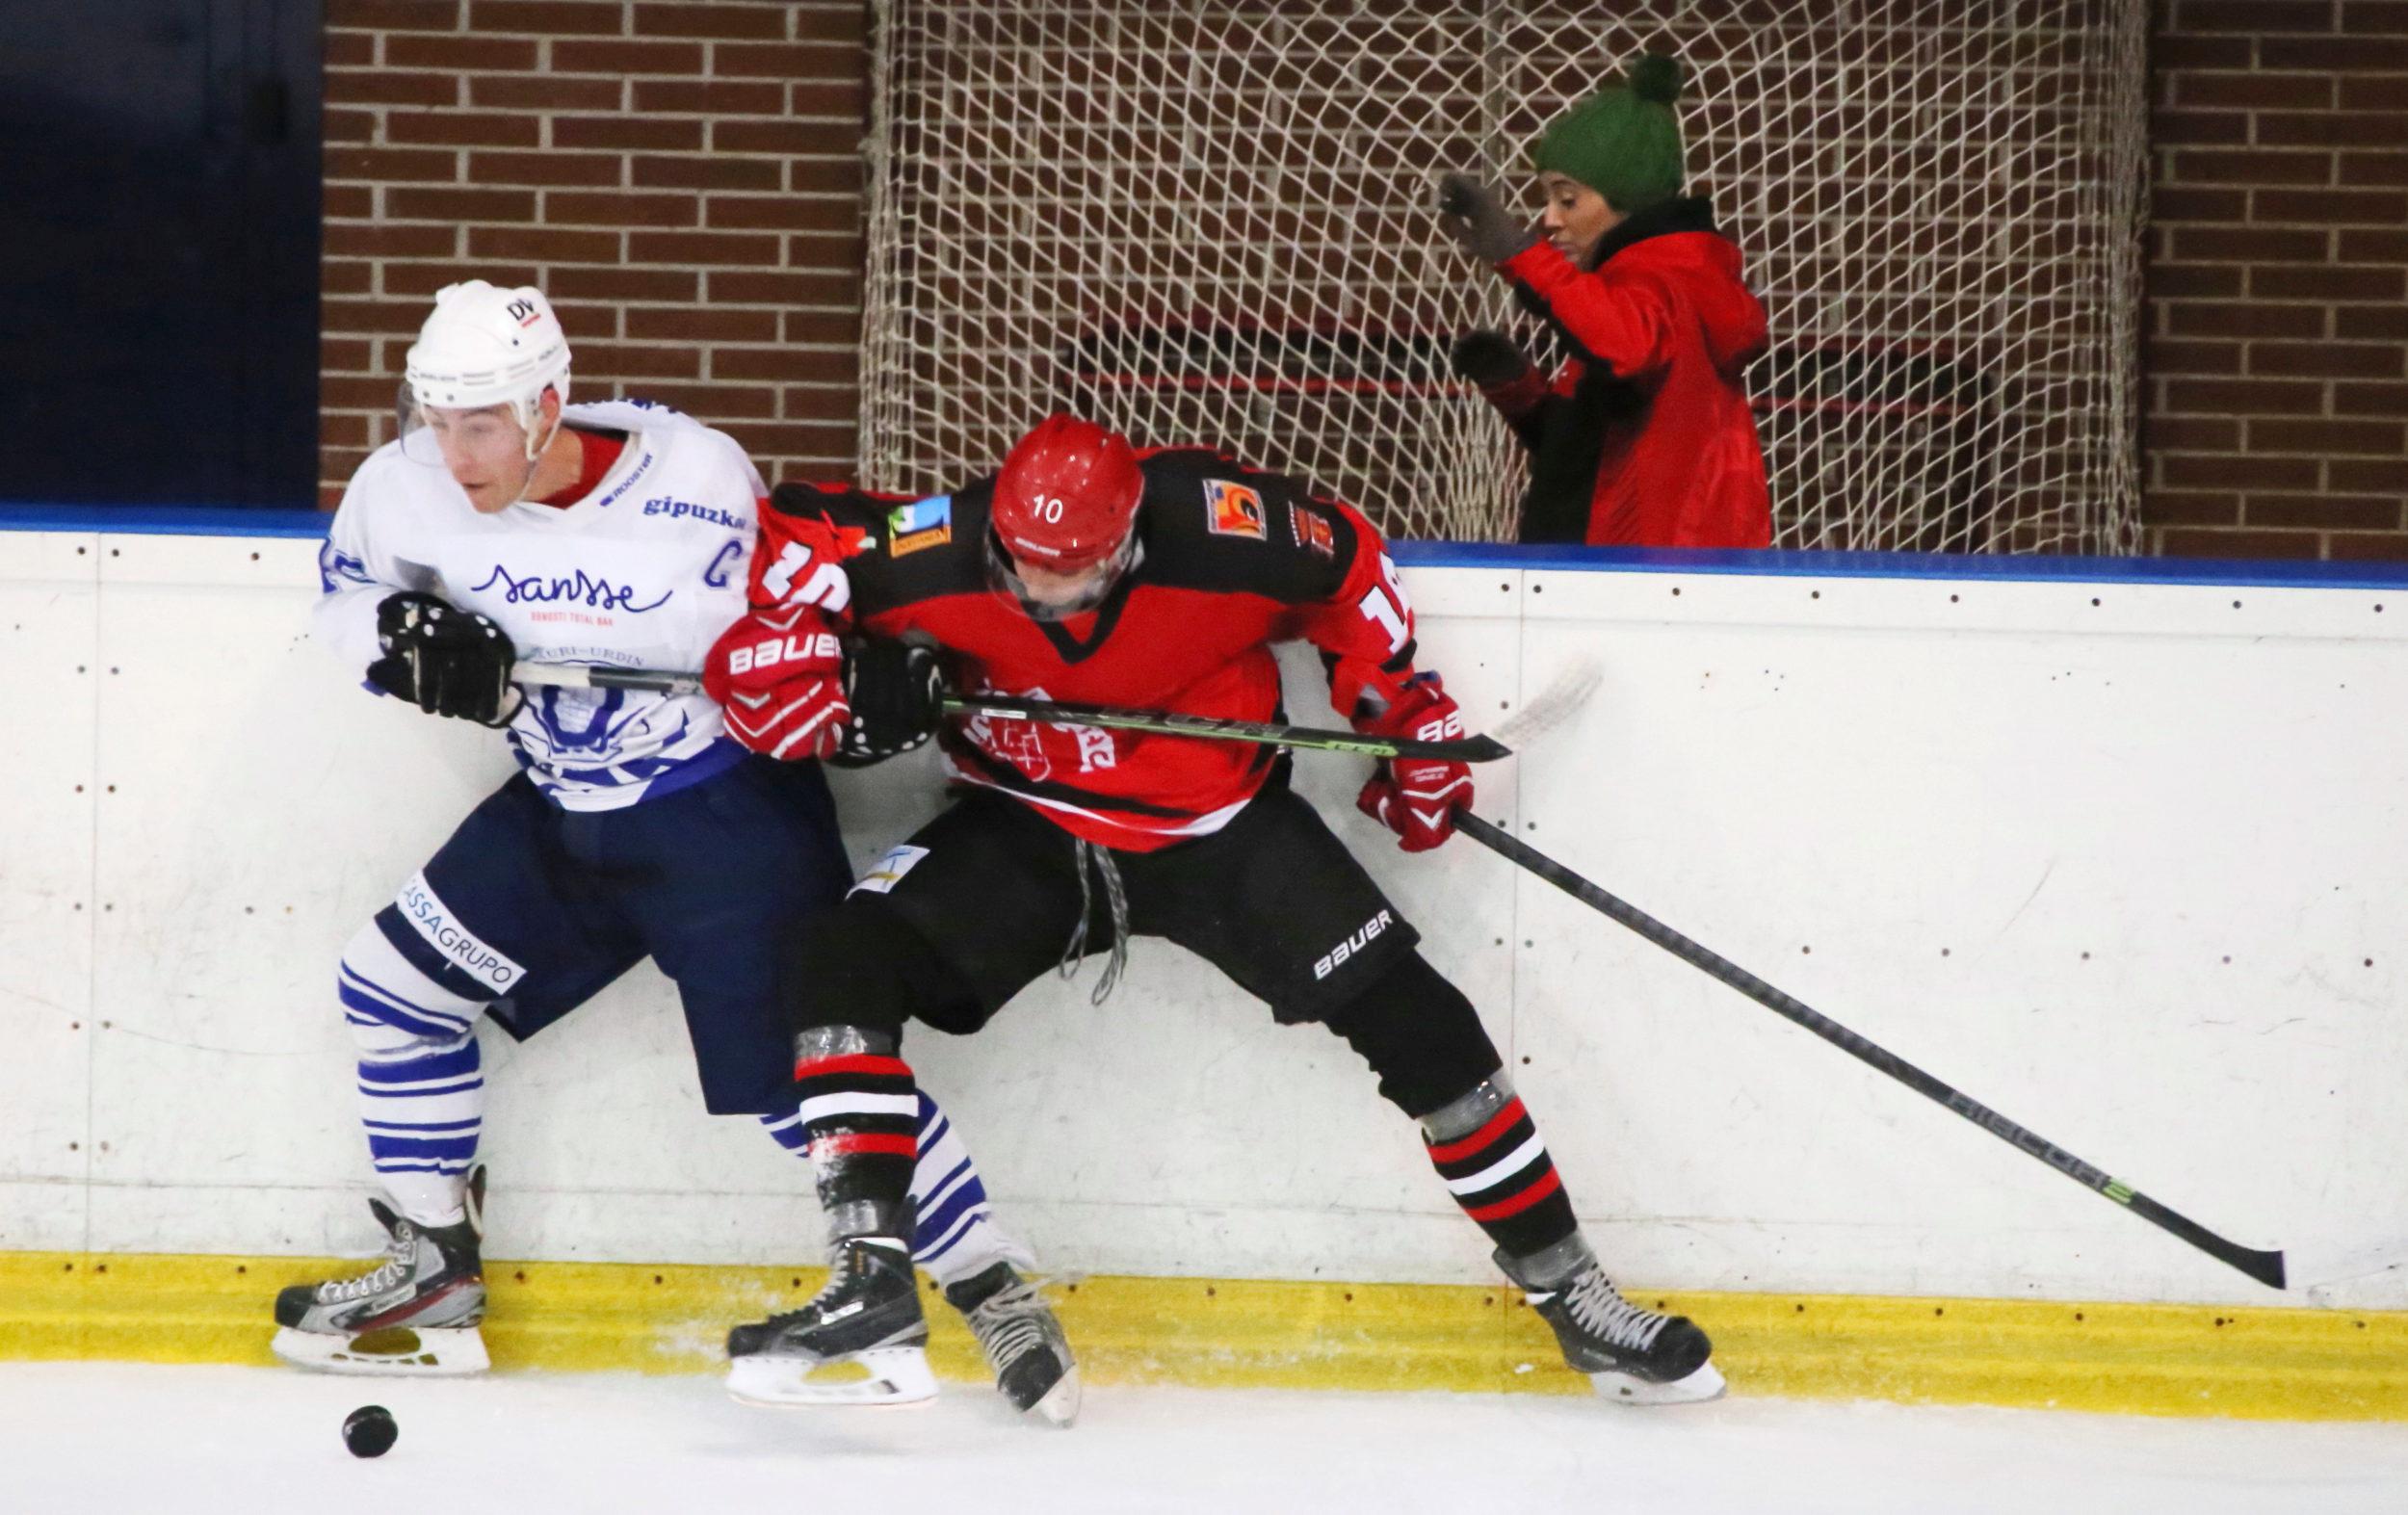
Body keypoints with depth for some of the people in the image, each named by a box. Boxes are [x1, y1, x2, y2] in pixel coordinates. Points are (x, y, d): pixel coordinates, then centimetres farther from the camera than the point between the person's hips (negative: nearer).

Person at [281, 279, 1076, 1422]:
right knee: (389, 986, 7)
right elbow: (348, 589, 7)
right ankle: (435, 1272, 22)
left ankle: (995, 1294, -2)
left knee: (802, 1064, -12)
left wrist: (844, 699, -31)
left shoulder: (694, 484, -24)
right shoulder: (409, 489, -11)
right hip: (559, 810, 6)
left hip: (726, 813, -6)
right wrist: (410, 636, -12)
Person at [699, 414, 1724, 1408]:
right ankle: (871, 1278, -20)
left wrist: (1404, 712, 1)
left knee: (1414, 1021, -7)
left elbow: (1346, 568, -6)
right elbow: (788, 536, -11)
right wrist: (794, 665, -24)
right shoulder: (943, 552, -25)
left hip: (1221, 826, -1)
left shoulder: (1224, 532, -27)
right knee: (846, 959, -21)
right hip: (1030, 827, 1)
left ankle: (1569, 1295, 7)